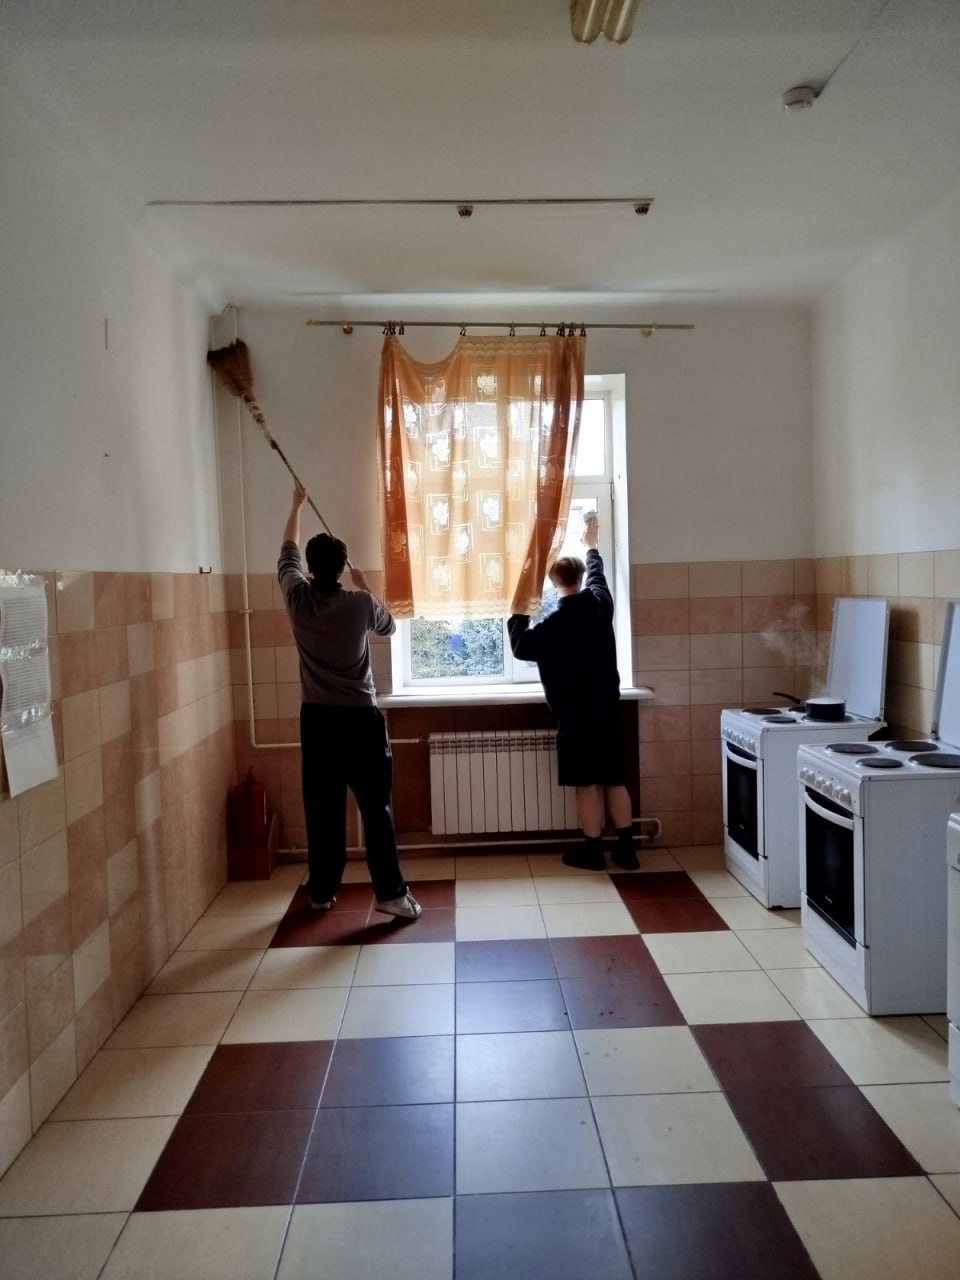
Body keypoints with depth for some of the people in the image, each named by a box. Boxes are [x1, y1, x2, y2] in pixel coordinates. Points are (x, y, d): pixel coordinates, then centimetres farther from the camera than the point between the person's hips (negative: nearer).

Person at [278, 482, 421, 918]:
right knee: (376, 807, 1)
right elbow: (389, 626, 15)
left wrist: (296, 504, 29)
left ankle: (321, 892, 18)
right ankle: (390, 892, 1)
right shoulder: (360, 604, -8)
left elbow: (287, 554, 17)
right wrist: (365, 588, 22)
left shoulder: (297, 599, -3)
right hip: (361, 719, -2)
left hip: (317, 719, 3)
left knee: (322, 808, 10)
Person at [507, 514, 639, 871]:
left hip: (576, 715, -6)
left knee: (587, 784, 2)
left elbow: (521, 647, -7)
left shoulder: (556, 624, -17)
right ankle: (626, 848, 16)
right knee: (615, 780, 11)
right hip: (606, 709, 6)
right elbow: (596, 574, 23)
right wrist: (592, 546, 41)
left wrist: (519, 612, 3)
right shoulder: (600, 603, 2)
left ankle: (592, 851, 11)